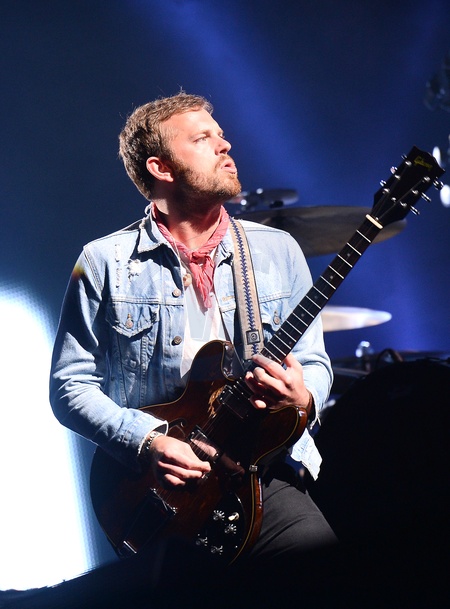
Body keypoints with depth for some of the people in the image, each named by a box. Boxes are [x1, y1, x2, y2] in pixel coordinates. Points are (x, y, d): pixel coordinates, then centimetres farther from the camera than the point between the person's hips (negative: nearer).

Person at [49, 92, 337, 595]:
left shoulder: (278, 251, 11)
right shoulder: (105, 263, 3)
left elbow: (315, 363, 14)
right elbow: (70, 385, 3)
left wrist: (303, 399, -10)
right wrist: (145, 441, -12)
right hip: (157, 491, -2)